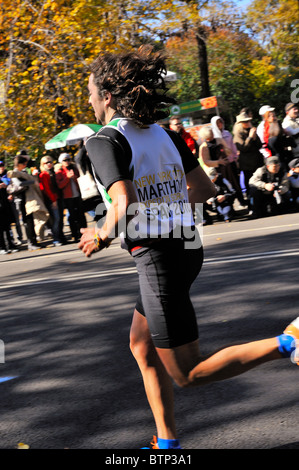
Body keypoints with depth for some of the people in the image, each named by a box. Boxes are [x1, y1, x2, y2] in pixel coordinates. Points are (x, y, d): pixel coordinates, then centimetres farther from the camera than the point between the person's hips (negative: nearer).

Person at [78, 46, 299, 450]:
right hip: (186, 247, 9)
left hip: (158, 258, -9)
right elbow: (205, 189, 12)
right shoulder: (161, 132, 9)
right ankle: (168, 443, 26)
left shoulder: (104, 141, -13)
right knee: (142, 348, 23)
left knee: (188, 375, 0)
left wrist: (103, 235, -7)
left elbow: (125, 206, -25)